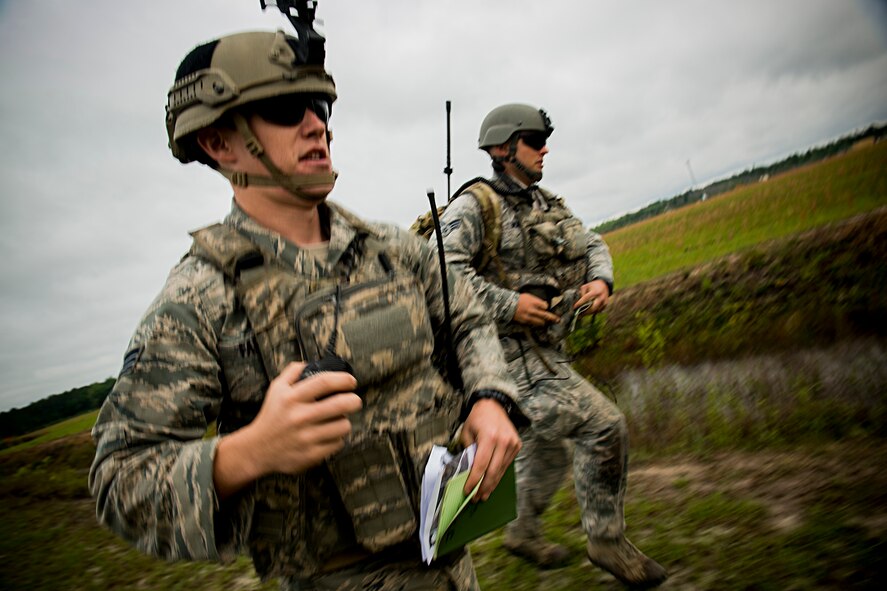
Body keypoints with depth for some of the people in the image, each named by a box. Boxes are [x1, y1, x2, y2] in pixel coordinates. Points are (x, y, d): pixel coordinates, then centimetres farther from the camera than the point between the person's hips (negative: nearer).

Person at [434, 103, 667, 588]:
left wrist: (600, 280, -4)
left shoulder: (547, 205, 13)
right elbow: (444, 267, -23)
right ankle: (607, 539, 10)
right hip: (508, 350, -9)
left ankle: (523, 532, 44)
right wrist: (507, 304, -26)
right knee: (603, 425, -12)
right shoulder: (475, 205, -11)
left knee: (548, 447, 21)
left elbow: (592, 245, 17)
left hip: (545, 348, 9)